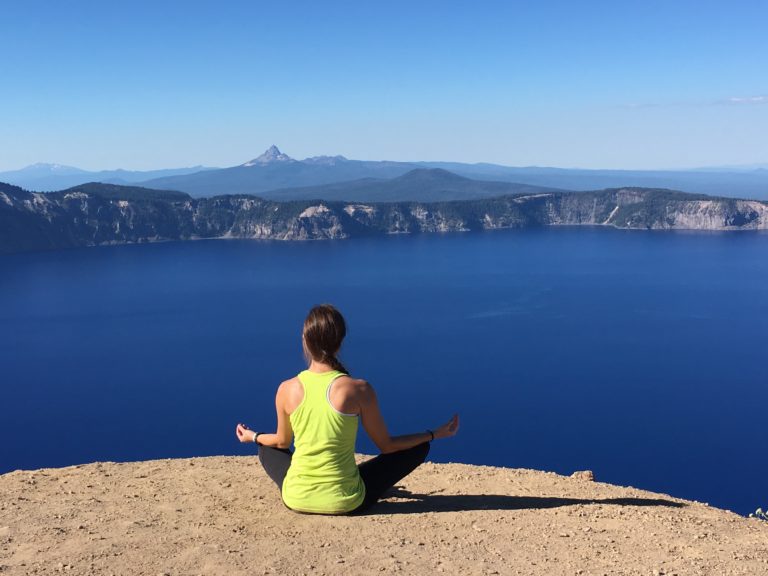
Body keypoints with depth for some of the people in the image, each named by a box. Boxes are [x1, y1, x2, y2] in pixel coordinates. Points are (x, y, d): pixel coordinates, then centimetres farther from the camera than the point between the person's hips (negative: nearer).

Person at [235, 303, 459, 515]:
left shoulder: (287, 389, -8)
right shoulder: (359, 389, -16)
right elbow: (386, 446, -5)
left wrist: (253, 436, 31)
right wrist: (434, 434, 8)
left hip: (296, 499, 4)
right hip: (345, 503, -4)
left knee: (267, 450, 35)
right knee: (419, 448, 12)